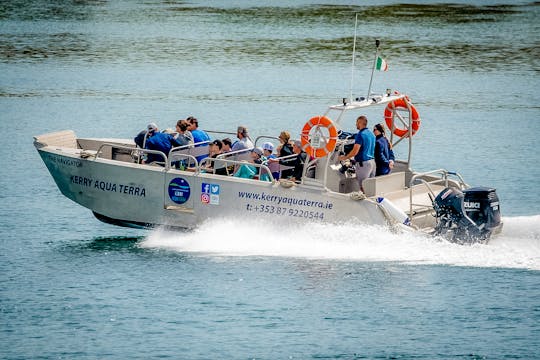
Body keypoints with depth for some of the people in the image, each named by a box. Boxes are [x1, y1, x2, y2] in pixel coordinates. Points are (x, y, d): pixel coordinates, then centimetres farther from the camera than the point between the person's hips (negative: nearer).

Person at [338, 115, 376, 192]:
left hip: (363, 163, -8)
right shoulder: (371, 134, 12)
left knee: (363, 187, -6)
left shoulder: (360, 135, -14)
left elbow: (355, 152, -18)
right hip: (372, 161, 8)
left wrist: (344, 157, -4)